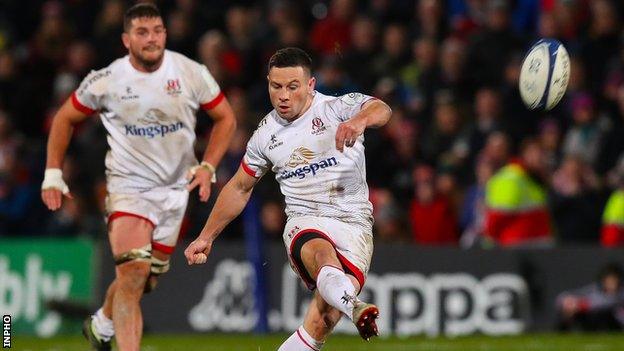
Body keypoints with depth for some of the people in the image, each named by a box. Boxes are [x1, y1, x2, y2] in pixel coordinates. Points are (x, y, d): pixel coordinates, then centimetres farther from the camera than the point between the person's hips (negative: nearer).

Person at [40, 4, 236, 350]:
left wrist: (207, 167, -4)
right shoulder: (106, 81, -8)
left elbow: (226, 118, 8)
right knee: (133, 273, -20)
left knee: (145, 281, 9)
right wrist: (53, 174, 3)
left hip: (176, 188, 3)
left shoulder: (192, 73, -5)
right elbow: (65, 119, 8)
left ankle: (102, 323, 38)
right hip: (129, 185, -3)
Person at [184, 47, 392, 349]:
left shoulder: (338, 107, -1)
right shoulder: (266, 134, 11)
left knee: (321, 322, -21)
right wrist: (206, 238, 28)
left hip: (354, 224, -1)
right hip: (305, 222, 1)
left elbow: (381, 110, -22)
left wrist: (360, 120, -46)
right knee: (320, 251, -40)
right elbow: (239, 188, 25)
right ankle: (352, 306, -69)